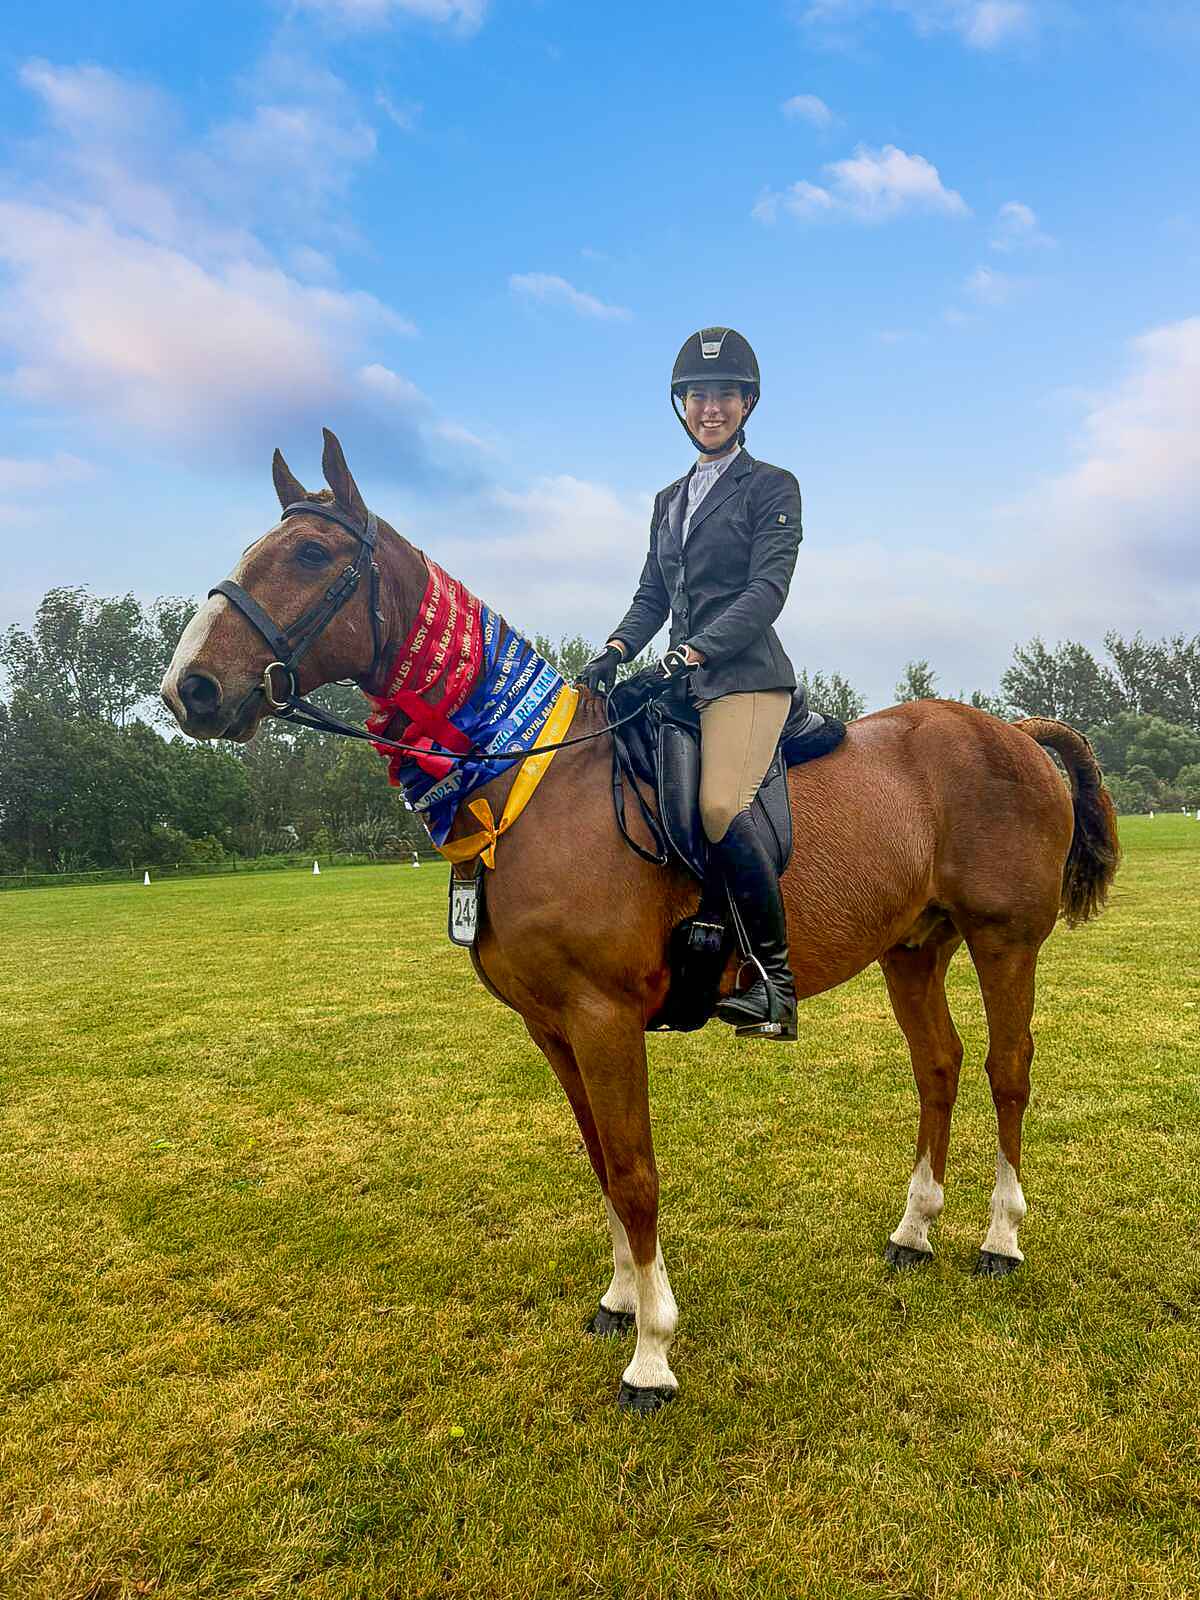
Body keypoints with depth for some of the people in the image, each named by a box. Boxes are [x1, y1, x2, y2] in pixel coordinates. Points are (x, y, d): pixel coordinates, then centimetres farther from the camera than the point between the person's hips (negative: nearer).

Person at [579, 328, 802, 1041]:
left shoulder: (772, 487, 3)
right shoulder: (669, 500, 23)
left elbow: (767, 589, -9)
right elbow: (652, 597, 17)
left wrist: (696, 651, -22)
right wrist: (615, 652, -3)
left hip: (745, 673, -7)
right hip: (685, 679, 8)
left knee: (720, 805, -28)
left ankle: (777, 980, -18)